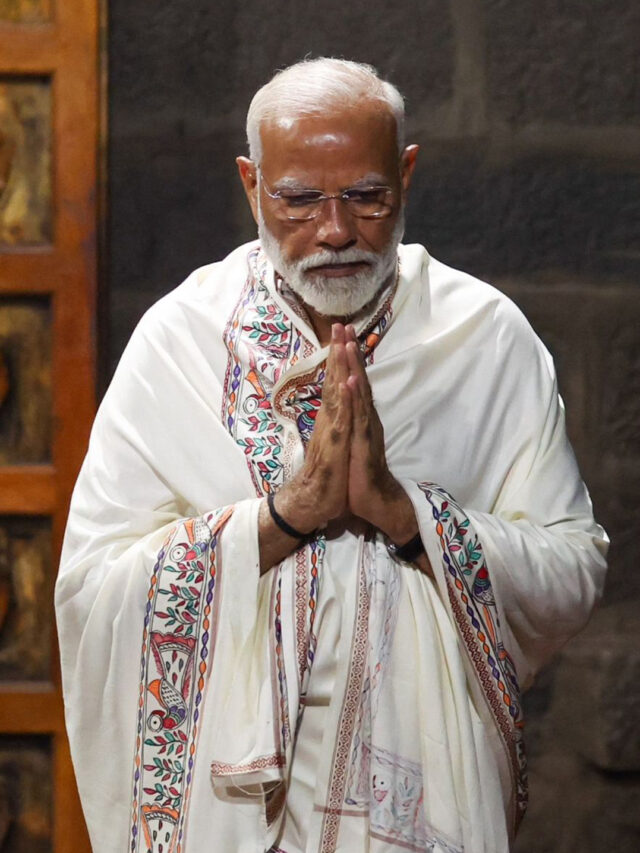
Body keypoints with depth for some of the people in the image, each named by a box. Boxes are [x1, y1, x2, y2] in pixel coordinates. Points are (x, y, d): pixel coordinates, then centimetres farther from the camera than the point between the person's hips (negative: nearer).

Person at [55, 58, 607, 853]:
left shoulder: (486, 336, -3)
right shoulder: (179, 335, -5)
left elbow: (575, 574, -7)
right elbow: (90, 585, -12)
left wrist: (402, 509, -20)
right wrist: (289, 511, -21)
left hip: (424, 785, 1)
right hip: (229, 787, 0)